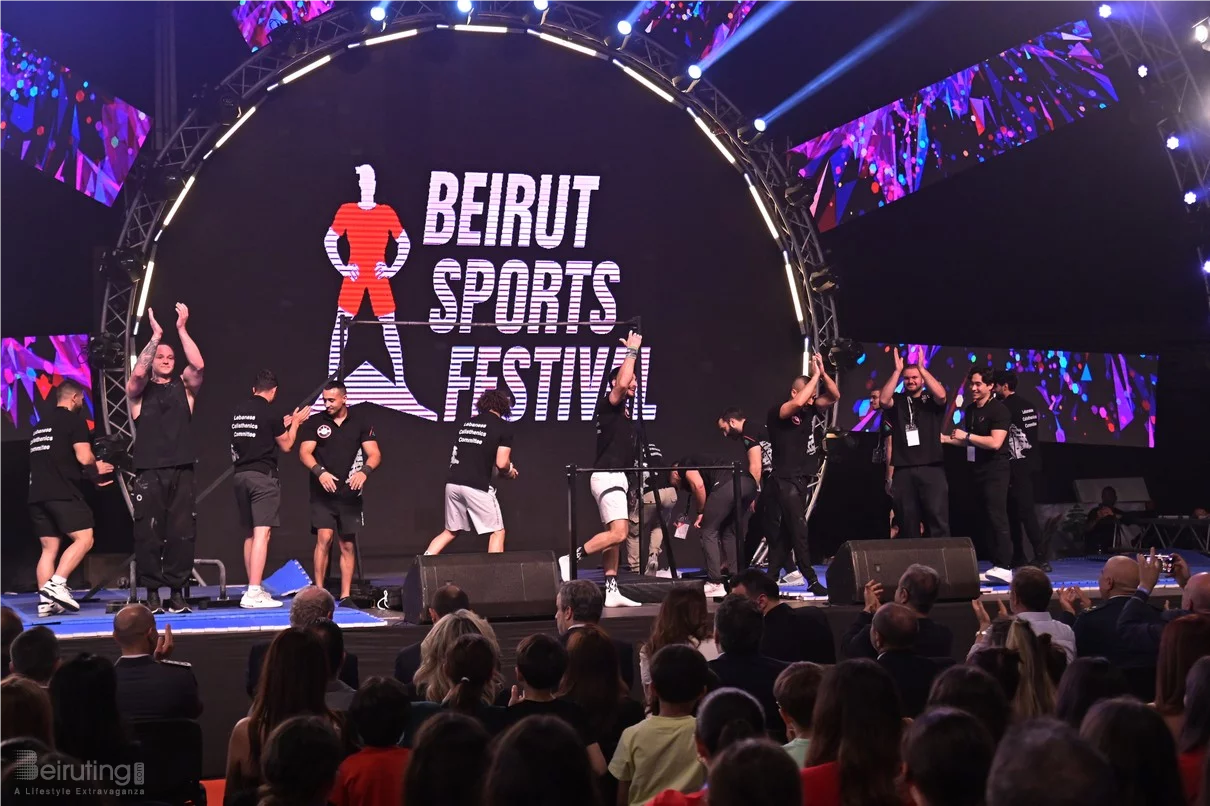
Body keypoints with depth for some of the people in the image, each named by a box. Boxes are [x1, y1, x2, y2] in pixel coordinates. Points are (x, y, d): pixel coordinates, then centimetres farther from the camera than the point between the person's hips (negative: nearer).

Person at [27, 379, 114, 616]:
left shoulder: (41, 425, 23)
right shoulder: (74, 421, -2)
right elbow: (84, 457, -12)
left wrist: (91, 474, 27)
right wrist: (96, 468, 11)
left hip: (37, 494, 8)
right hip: (62, 493, -8)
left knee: (49, 547, 9)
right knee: (84, 539, -5)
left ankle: (45, 601, 3)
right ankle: (56, 584, -19)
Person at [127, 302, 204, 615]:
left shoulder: (184, 388, 13)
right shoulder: (139, 391, 9)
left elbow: (198, 365, -5)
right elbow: (137, 372, -13)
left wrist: (182, 330, -8)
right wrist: (156, 336, -12)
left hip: (181, 472, 1)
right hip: (149, 474, -1)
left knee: (182, 534, -2)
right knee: (148, 535, -4)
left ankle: (177, 592, 4)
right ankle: (152, 593, 3)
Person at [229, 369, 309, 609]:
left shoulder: (237, 412, 9)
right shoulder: (269, 413, -9)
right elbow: (286, 445, 2)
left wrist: (282, 425, 31)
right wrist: (295, 423, 18)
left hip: (240, 474, 7)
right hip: (263, 475, -7)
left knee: (249, 535, 16)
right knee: (261, 533, -10)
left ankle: (254, 588, 24)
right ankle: (253, 593, -17)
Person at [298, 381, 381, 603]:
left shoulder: (360, 422, 4)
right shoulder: (315, 422, 3)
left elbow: (374, 454, 0)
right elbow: (304, 452, -6)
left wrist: (364, 471, -21)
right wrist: (320, 471, -24)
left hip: (349, 493, 2)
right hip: (322, 493, -1)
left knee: (347, 545, 6)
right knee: (324, 537, -14)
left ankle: (345, 596, 12)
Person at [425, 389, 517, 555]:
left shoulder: (467, 423, 19)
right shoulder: (504, 427, 0)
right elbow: (501, 463, -7)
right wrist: (509, 471, 16)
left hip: (453, 483, 6)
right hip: (477, 486, -6)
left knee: (451, 532, 19)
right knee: (497, 532, 8)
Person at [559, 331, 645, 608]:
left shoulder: (625, 408, 14)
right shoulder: (608, 404, -11)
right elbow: (622, 382, -24)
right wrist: (631, 351, -18)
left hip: (618, 477, 10)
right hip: (607, 476, -10)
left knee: (614, 535, 8)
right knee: (618, 533, -21)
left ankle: (611, 591, 10)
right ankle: (570, 559, -14)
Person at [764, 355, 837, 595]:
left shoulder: (810, 411, 9)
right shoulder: (777, 413, -10)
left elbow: (834, 396, 6)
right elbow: (797, 403, -29)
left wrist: (823, 372, -9)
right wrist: (815, 375, -20)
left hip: (802, 479, 8)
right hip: (786, 480, -8)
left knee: (787, 529, 11)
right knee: (799, 530, -11)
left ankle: (772, 576, 18)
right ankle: (812, 581, -13)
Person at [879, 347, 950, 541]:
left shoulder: (931, 399, 8)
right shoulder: (897, 401, 12)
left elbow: (941, 395, -14)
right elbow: (883, 400, -8)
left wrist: (921, 367, -12)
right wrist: (897, 370, -8)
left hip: (931, 468, -2)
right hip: (903, 470, 2)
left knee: (937, 519, -7)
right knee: (907, 521, 5)